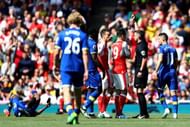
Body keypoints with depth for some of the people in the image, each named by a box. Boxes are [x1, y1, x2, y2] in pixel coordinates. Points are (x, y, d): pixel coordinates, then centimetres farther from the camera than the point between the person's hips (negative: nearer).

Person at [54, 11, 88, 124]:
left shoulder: (62, 34, 2)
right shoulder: (83, 35, 0)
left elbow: (57, 51, 3)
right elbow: (85, 53, -5)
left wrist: (55, 65, 17)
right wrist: (86, 70, -5)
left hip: (66, 67, -1)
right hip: (78, 67, 1)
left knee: (67, 90, -9)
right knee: (78, 91, 16)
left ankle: (70, 112, -31)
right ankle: (76, 114, 23)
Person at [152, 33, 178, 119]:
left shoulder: (162, 48, -4)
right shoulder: (173, 49, 13)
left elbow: (160, 60, -18)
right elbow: (176, 63, 15)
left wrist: (156, 71, -22)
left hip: (164, 72, -5)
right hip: (172, 72, 5)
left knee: (160, 90, 10)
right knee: (173, 92, 0)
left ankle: (166, 108, -4)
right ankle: (175, 113, -6)